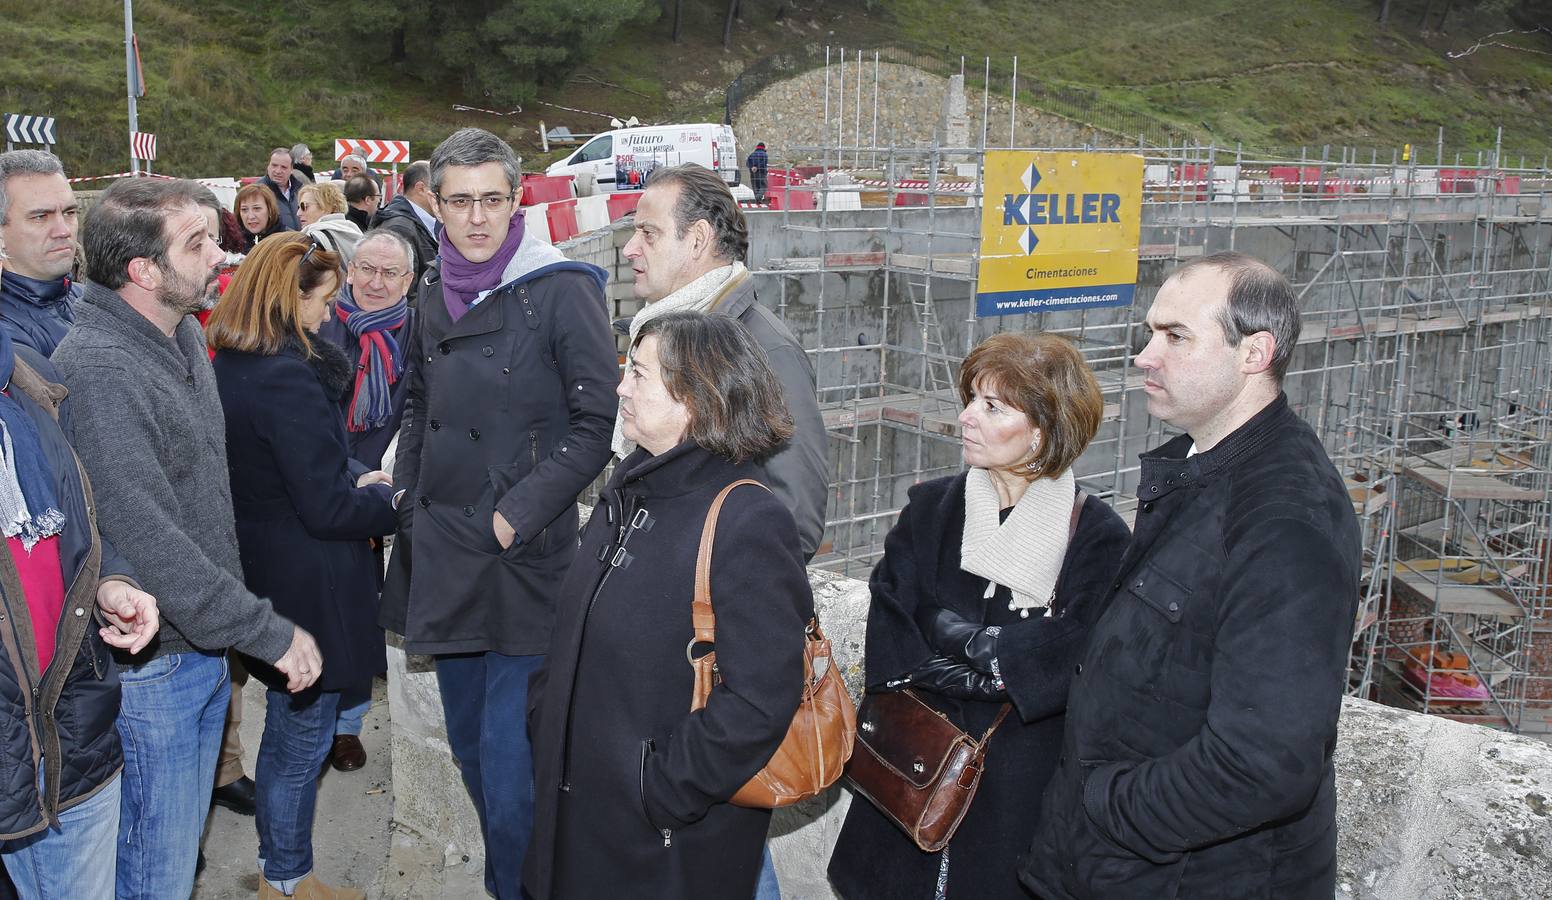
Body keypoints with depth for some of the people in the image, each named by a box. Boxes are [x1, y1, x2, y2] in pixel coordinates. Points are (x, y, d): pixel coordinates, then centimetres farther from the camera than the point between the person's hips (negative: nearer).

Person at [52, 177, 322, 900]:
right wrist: (267, 631, -21)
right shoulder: (97, 368, -23)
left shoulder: (185, 333, 7)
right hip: (150, 667, -8)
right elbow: (148, 540, -26)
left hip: (205, 647, 8)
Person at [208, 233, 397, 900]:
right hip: (308, 586, -9)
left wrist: (353, 477, 7)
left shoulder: (231, 365, 4)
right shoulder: (288, 377, -25)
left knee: (286, 726, 23)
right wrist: (394, 498, -7)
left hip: (261, 572, 10)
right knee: (302, 738, 8)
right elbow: (327, 509, -23)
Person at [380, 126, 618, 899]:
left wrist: (519, 515, -15)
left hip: (524, 561, -6)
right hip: (444, 556, 7)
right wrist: (408, 502, 13)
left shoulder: (560, 289, -10)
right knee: (469, 746, 17)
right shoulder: (435, 294, 10)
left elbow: (598, 420, -12)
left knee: (509, 758, -6)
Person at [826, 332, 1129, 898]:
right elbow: (890, 639, -8)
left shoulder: (1098, 536, -9)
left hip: (1023, 783, -3)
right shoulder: (931, 507, 1)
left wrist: (958, 634, -17)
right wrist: (1002, 659, -19)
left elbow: (1072, 661, -18)